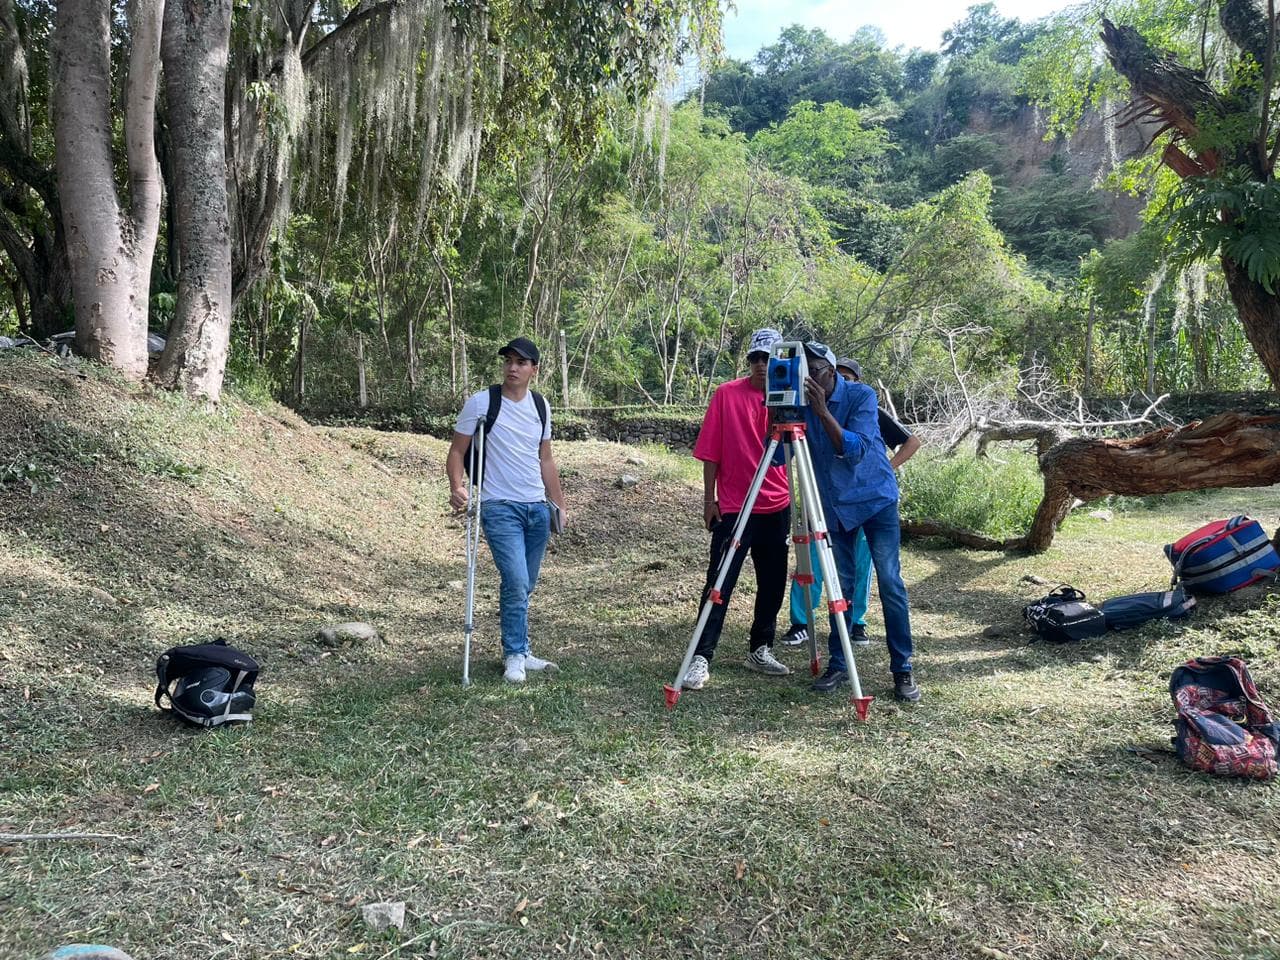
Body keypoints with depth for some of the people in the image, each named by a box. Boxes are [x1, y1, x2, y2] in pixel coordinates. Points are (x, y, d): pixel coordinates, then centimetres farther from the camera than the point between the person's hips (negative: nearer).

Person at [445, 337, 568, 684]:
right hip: (499, 508, -5)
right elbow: (457, 450, -2)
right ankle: (515, 655, 2)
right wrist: (457, 487, -20)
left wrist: (560, 506, 17)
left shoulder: (540, 405, 10)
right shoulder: (481, 402, -5)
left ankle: (519, 652, 27)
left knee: (525, 586, 12)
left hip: (538, 508, 5)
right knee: (516, 581, -14)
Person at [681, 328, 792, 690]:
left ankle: (760, 649, 27)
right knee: (719, 584, -6)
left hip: (777, 508, 4)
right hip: (732, 507, -3)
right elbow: (711, 452, -2)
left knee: (773, 584, 11)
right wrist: (709, 499, -5)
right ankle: (700, 658, -2)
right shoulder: (727, 394, -3)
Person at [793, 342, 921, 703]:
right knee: (840, 586, 5)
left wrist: (822, 411, -34)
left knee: (891, 584, -6)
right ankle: (838, 665, 15)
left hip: (876, 499, -3)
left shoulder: (861, 396, -15)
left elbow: (855, 450, -27)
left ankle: (902, 670, 2)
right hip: (834, 505, 3)